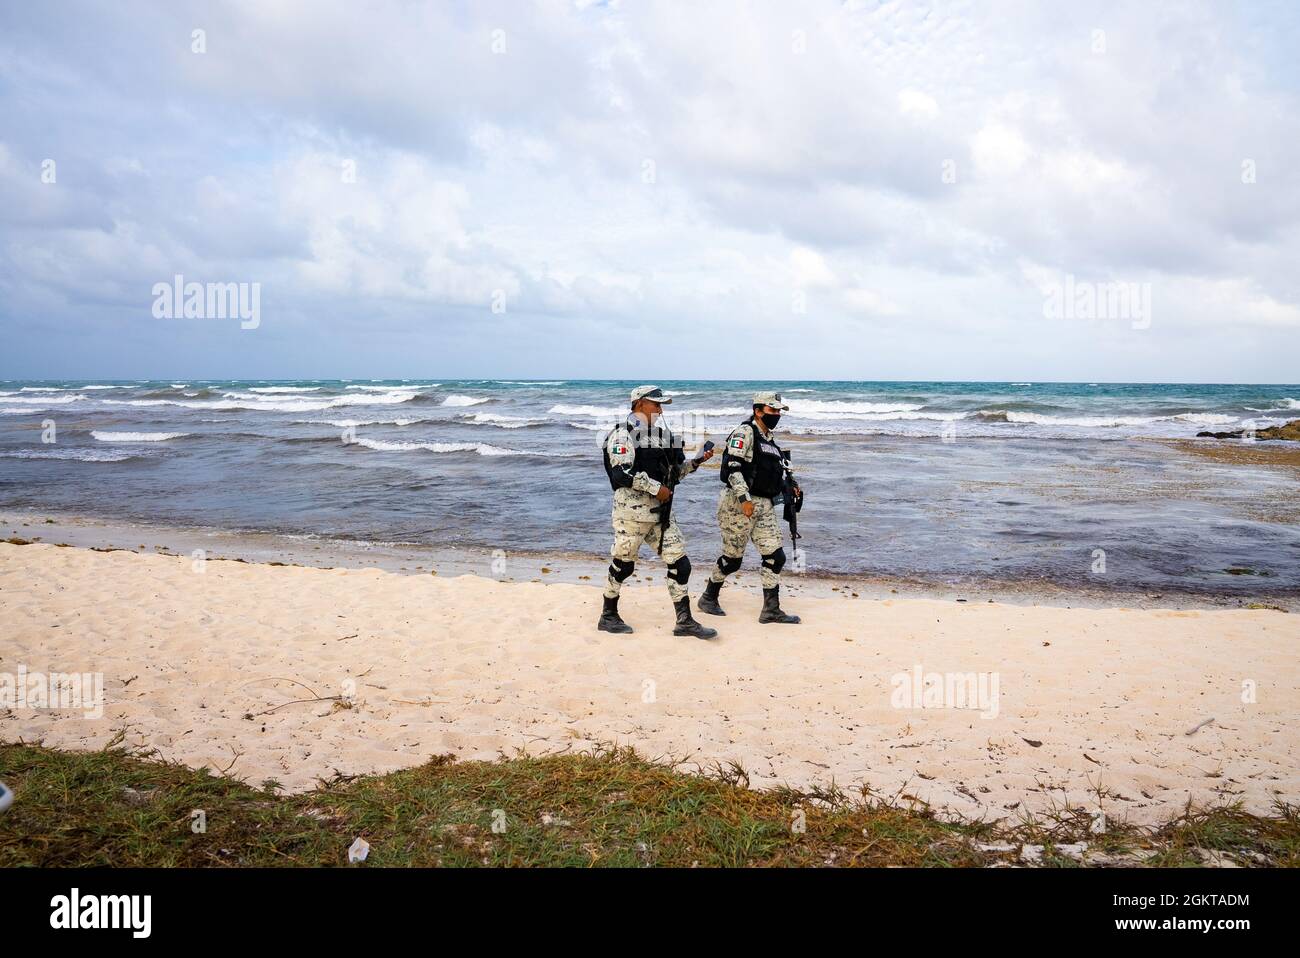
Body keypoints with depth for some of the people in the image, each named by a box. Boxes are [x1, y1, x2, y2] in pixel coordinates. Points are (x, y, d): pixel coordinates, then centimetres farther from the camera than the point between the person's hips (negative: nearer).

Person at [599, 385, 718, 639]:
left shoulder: (663, 433, 15)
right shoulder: (623, 433, -10)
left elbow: (676, 470, 21)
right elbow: (622, 473, -22)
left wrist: (697, 460, 5)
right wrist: (656, 488, -20)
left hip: (661, 511, 7)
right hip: (632, 511, -7)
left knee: (679, 563, 3)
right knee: (623, 564, 5)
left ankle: (685, 621, 9)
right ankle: (608, 616, 23)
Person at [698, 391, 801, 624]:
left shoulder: (768, 439, 18)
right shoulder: (745, 432, -10)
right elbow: (732, 467, -19)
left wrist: (789, 489, 13)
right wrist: (744, 499, -23)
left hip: (766, 506, 8)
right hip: (739, 504, -8)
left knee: (775, 557, 1)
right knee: (733, 557, 2)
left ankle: (771, 609, 8)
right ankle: (708, 598, 22)